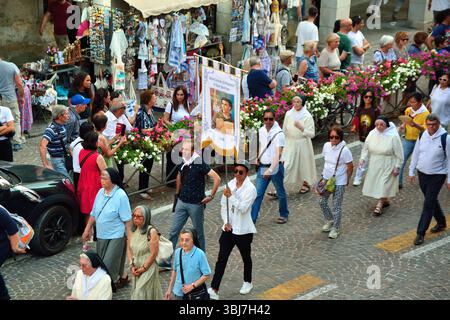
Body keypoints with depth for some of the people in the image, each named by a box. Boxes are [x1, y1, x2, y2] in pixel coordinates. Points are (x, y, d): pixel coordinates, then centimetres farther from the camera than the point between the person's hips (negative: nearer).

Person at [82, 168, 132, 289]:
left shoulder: (121, 196, -16)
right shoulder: (100, 192, 3)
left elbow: (127, 219, -15)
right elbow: (94, 213, 13)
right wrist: (87, 229, 15)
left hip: (116, 236, -7)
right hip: (101, 234, 7)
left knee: (109, 264, -5)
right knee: (101, 263, 14)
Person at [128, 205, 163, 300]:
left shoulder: (152, 232, -17)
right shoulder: (133, 231, 3)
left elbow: (153, 254, -17)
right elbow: (129, 249, 8)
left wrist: (143, 269, -12)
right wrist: (132, 266, -3)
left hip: (148, 269, -7)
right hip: (136, 269, 7)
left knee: (142, 294, -5)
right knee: (135, 292, 13)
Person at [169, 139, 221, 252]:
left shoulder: (199, 164, -15)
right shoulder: (182, 164, 4)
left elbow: (217, 178, -17)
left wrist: (211, 196, -15)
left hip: (196, 204, -5)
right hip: (182, 202, 5)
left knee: (199, 233, 8)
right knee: (173, 231, 5)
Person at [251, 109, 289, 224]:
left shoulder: (278, 133, -18)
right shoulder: (261, 130, 3)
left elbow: (278, 154, -26)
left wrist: (270, 169, -36)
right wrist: (259, 158, 10)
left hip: (275, 167, -5)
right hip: (262, 167, 5)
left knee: (280, 193, 13)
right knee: (258, 194, 2)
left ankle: (284, 215, 33)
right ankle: (252, 219, 4)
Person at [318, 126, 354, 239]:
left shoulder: (344, 150, -21)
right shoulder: (326, 146, -3)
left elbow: (350, 167, -11)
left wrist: (346, 180, -1)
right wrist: (325, 173, 14)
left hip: (339, 182, -6)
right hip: (326, 179, 6)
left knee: (336, 206, 3)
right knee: (322, 202, 14)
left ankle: (336, 228, 20)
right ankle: (329, 221, 38)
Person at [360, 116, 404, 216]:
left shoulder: (393, 136, -17)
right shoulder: (372, 134, -5)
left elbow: (399, 154, -11)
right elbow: (366, 148, 6)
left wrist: (397, 167, -10)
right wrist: (363, 158, -9)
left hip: (387, 166, -5)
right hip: (374, 165, 5)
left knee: (383, 185, -5)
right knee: (375, 183, 14)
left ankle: (379, 205, 6)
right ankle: (385, 201, 35)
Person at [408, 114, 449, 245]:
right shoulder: (422, 135, 0)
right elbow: (416, 154, 10)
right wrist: (411, 172, 9)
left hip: (437, 175, -5)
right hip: (422, 173, 5)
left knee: (428, 204, -6)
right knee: (432, 200, 19)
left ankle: (420, 233, -2)